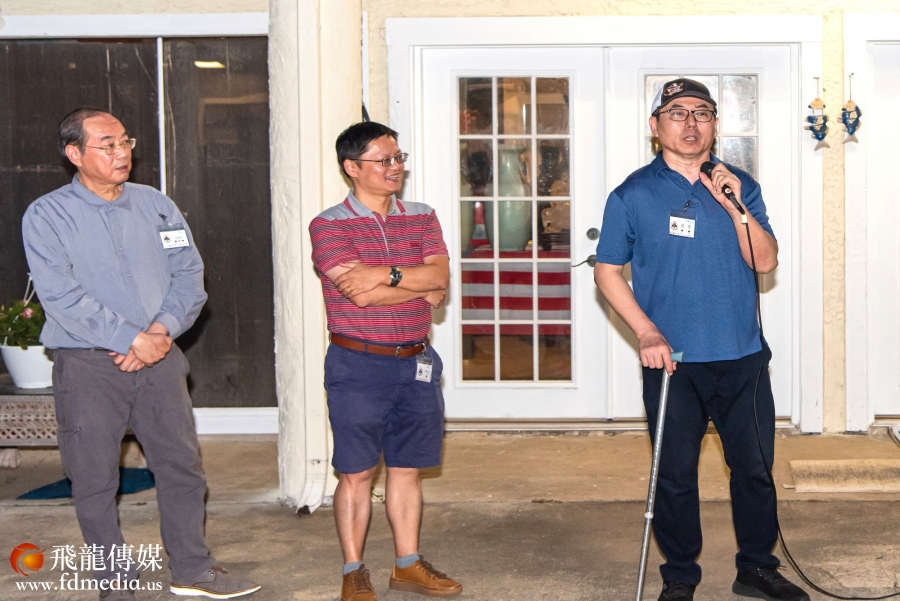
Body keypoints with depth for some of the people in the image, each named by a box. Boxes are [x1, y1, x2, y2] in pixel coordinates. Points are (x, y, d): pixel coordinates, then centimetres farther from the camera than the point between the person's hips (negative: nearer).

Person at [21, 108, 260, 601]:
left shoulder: (156, 205, 8)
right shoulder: (46, 216, -5)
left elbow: (189, 275, 5)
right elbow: (62, 296, -15)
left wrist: (163, 328, -12)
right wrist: (132, 339, -18)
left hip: (159, 357, 4)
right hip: (87, 366, -3)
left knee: (182, 465, 8)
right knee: (95, 479, 3)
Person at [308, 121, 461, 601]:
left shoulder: (421, 219, 9)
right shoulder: (329, 226, -7)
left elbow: (439, 276, -7)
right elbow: (361, 293, -18)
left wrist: (386, 275, -18)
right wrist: (419, 284, -8)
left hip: (415, 363, 5)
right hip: (357, 365, -4)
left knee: (406, 468, 12)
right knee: (356, 473, 2)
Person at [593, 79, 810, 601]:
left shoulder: (740, 187, 5)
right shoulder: (633, 195, -1)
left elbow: (767, 262, -2)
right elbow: (608, 271, 1)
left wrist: (734, 207, -16)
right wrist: (647, 332, -10)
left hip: (743, 359, 3)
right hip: (672, 362, -2)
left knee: (756, 467, 10)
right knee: (675, 474, 5)